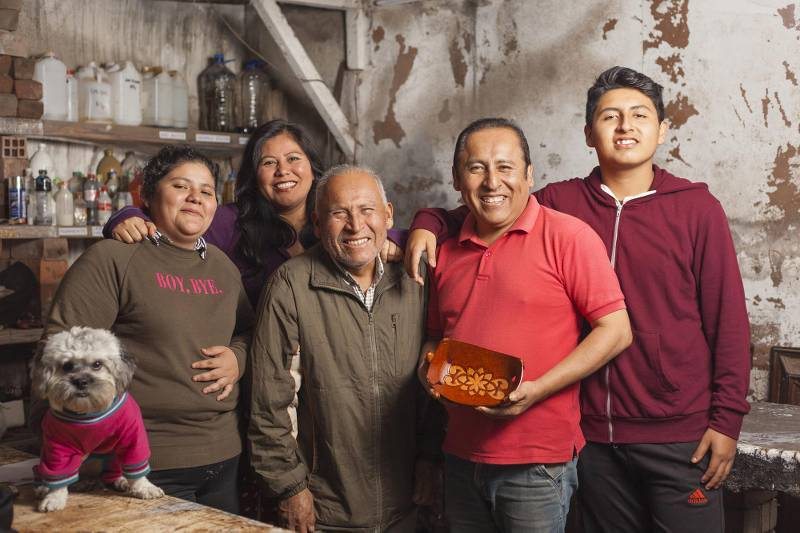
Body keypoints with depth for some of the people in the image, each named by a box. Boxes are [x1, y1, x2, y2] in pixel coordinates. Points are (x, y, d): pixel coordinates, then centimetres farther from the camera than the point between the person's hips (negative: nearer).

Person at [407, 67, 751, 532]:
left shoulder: (698, 207, -2)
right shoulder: (561, 202, 2)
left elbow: (728, 319, -2)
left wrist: (727, 419, -6)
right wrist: (428, 224, -8)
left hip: (681, 436, -2)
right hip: (595, 433, 2)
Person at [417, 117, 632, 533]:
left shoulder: (567, 237, -7)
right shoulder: (447, 252, 9)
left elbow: (615, 331, -10)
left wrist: (537, 390, -19)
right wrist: (430, 365, -1)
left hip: (538, 464, -5)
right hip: (461, 458, 5)